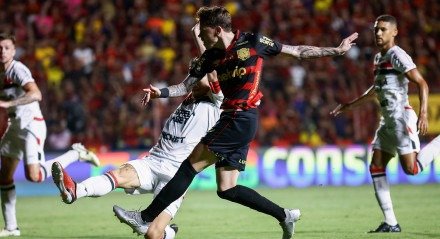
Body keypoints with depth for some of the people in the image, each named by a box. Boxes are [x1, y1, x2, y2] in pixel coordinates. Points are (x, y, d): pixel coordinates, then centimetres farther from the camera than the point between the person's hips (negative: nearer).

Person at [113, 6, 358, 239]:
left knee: (189, 166, -10)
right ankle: (284, 215, 15)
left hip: (242, 119, -8)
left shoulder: (253, 42, -5)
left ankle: (146, 218, -8)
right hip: (231, 119, 8)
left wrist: (336, 50, 8)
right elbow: (186, 86, 11)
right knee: (226, 189, 5)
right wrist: (160, 92, -8)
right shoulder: (211, 57, 12)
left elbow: (298, 51, 5)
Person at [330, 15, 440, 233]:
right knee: (376, 168, 2)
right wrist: (350, 106, 34)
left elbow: (421, 83, -18)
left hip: (401, 117, -9)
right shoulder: (378, 58, 16)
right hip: (387, 120, 9)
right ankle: (390, 223, 3)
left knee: (411, 169, -16)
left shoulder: (397, 55, -11)